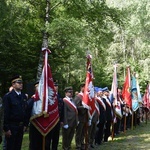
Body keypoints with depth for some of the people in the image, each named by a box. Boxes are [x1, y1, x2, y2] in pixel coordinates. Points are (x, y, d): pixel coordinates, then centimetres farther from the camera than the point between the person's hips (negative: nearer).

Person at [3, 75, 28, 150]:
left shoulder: (24, 96, 8)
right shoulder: (8, 96, -9)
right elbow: (6, 113, -12)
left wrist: (25, 124, 7)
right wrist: (6, 128, -15)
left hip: (21, 126, 5)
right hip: (12, 126, -5)